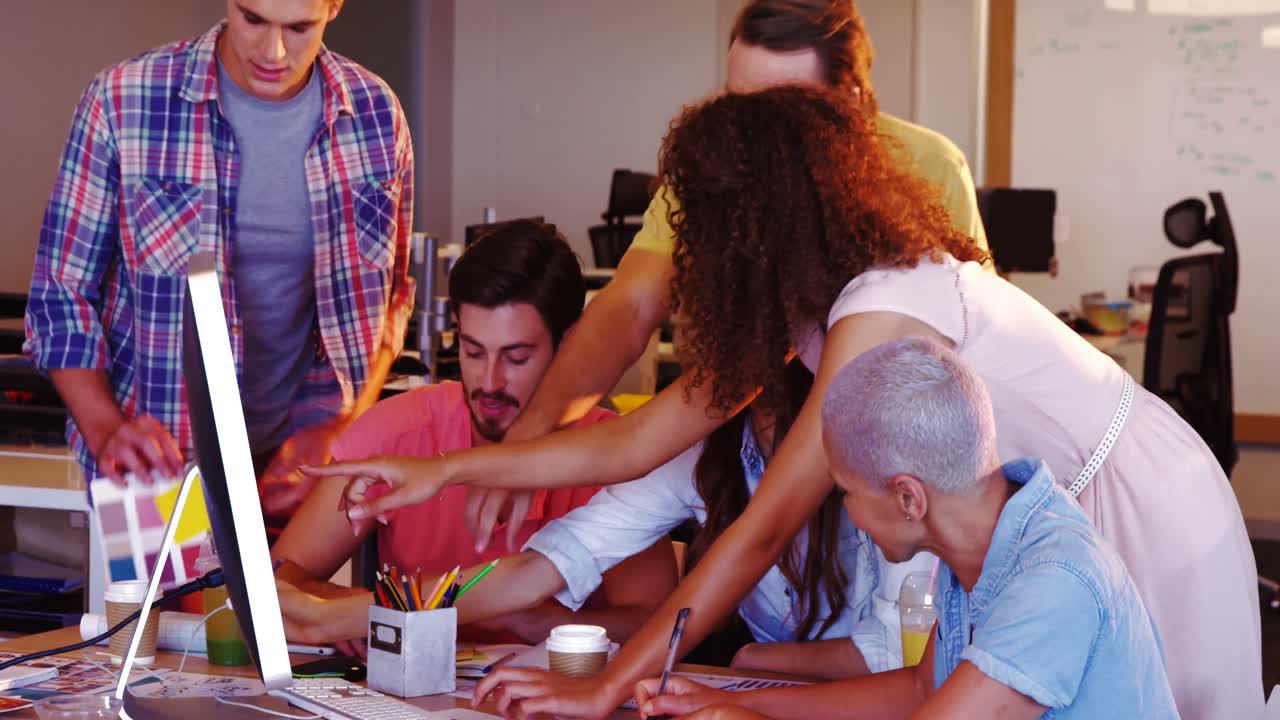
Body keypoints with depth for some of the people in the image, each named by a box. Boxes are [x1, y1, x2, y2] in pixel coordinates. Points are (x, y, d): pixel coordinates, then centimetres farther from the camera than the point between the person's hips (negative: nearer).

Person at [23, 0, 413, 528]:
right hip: (160, 466, -2)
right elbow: (61, 293, 0)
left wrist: (343, 431, -3)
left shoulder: (377, 114, 1)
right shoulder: (122, 103, -7)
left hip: (302, 465, 2)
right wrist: (105, 431, -15)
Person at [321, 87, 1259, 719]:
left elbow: (764, 530, -32)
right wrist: (444, 472, 1)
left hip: (1141, 511, -8)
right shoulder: (801, 308, -1)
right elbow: (631, 443, 1)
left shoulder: (882, 310, -29)